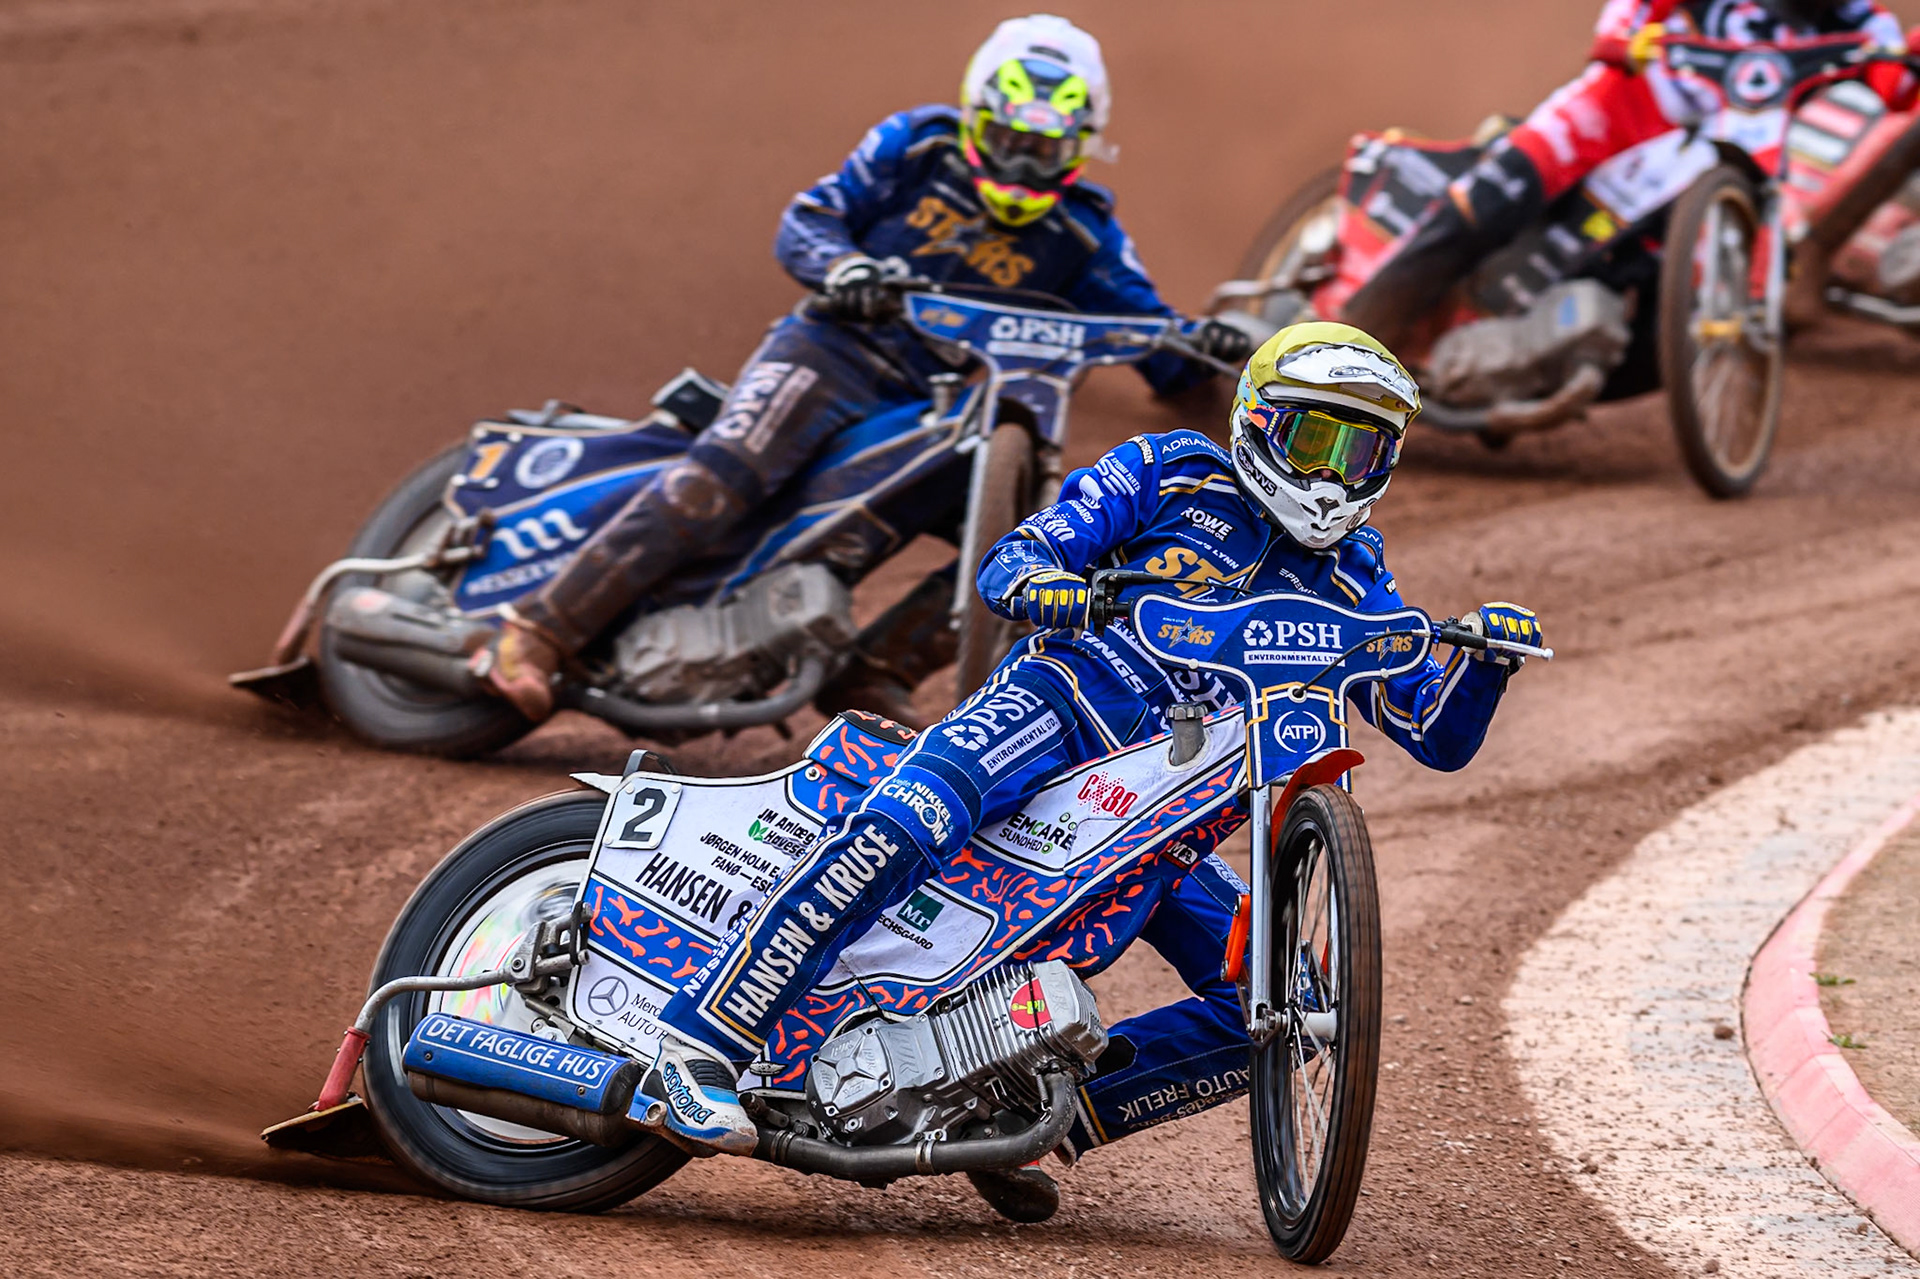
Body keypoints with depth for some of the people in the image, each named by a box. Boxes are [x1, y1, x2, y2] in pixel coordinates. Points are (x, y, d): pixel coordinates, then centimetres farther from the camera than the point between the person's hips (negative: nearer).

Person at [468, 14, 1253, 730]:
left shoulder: (1083, 234, 7)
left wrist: (1202, 348, -21)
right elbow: (803, 223, 1)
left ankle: (871, 676, -9)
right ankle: (539, 632, -30)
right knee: (723, 474, -28)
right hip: (838, 347, -4)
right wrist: (841, 266, -22)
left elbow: (1151, 339, 3)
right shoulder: (917, 147, 5)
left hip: (948, 407, 4)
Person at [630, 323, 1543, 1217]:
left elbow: (1439, 738, 15)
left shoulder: (1352, 587, 20)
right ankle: (697, 1047, -38)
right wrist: (1042, 585, -22)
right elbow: (1009, 561, 3)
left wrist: (1484, 657, -6)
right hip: (1062, 704, -5)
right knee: (904, 825, -36)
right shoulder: (1169, 473, 10)